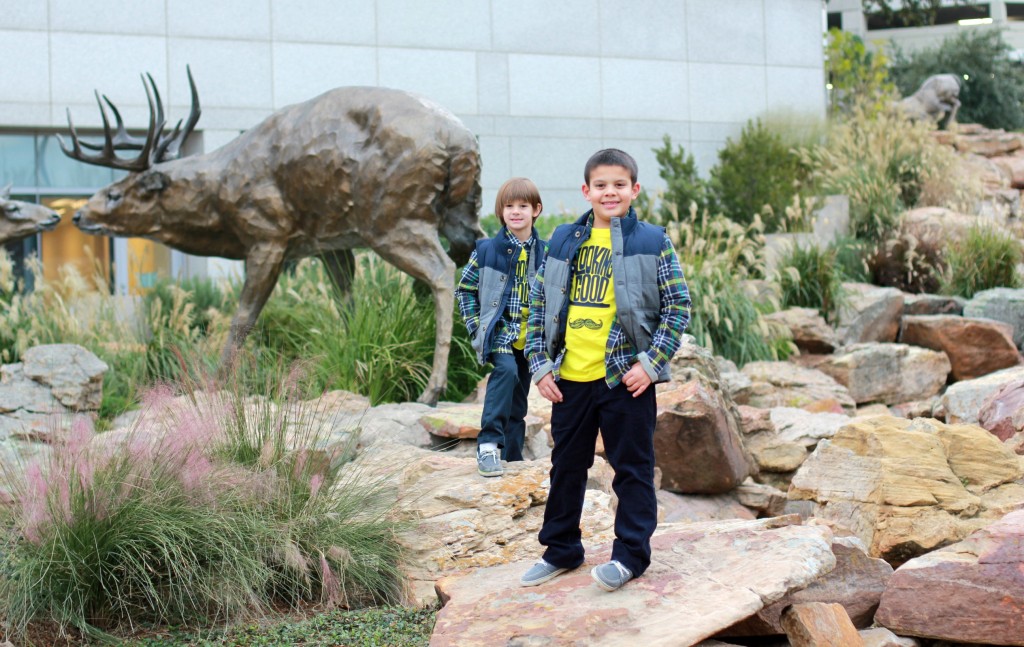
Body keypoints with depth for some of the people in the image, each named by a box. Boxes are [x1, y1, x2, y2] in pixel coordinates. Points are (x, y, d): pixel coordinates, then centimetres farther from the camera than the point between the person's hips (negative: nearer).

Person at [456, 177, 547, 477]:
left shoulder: (545, 253, 2)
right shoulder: (487, 250, -2)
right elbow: (464, 288, 6)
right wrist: (476, 326, -1)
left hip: (530, 337, 3)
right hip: (499, 332, -3)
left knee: (518, 404, 10)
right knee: (506, 369, -32)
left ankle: (512, 459, 22)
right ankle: (488, 445, -31)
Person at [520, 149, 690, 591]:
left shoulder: (651, 242, -2)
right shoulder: (563, 242, 7)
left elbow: (678, 305, -3)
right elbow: (539, 306, 10)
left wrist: (651, 363, -10)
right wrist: (541, 365, 2)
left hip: (626, 377, -4)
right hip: (569, 378, 4)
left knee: (632, 467, 4)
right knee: (566, 466, 14)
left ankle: (630, 555, 15)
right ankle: (561, 551, 28)